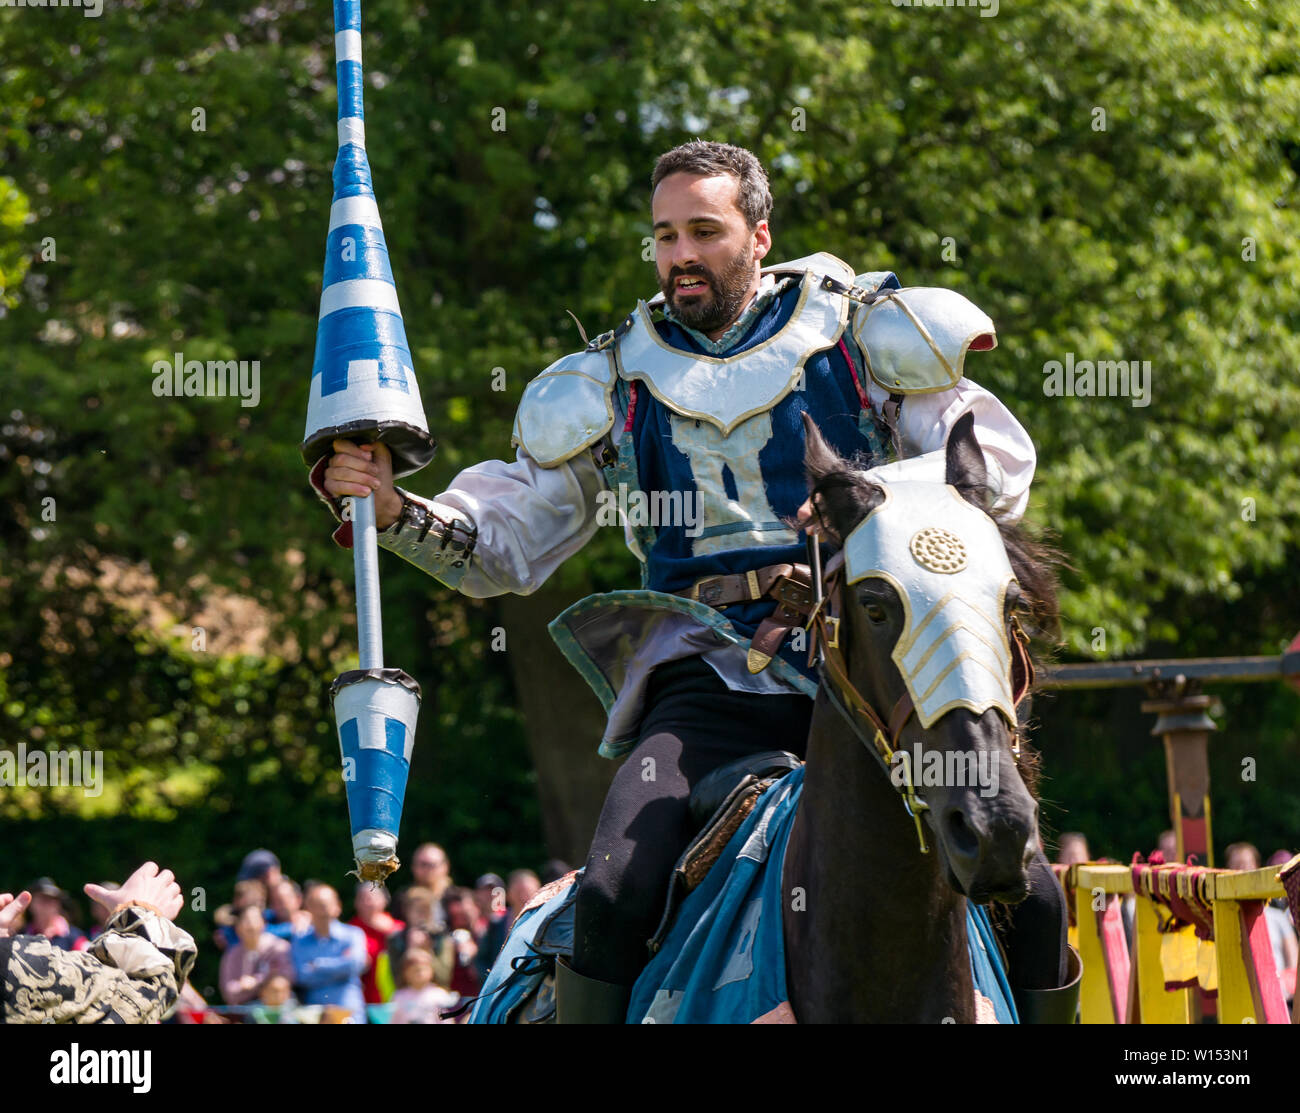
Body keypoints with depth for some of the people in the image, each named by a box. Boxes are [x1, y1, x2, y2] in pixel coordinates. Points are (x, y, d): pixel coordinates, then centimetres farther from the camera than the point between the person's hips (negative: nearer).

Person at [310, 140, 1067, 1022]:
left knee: (1028, 898, -14)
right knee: (613, 898, -23)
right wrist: (393, 511, -6)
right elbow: (502, 545, 13)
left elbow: (1004, 462, 5)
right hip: (711, 678, 1)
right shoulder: (613, 384, 13)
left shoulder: (858, 333, 9)